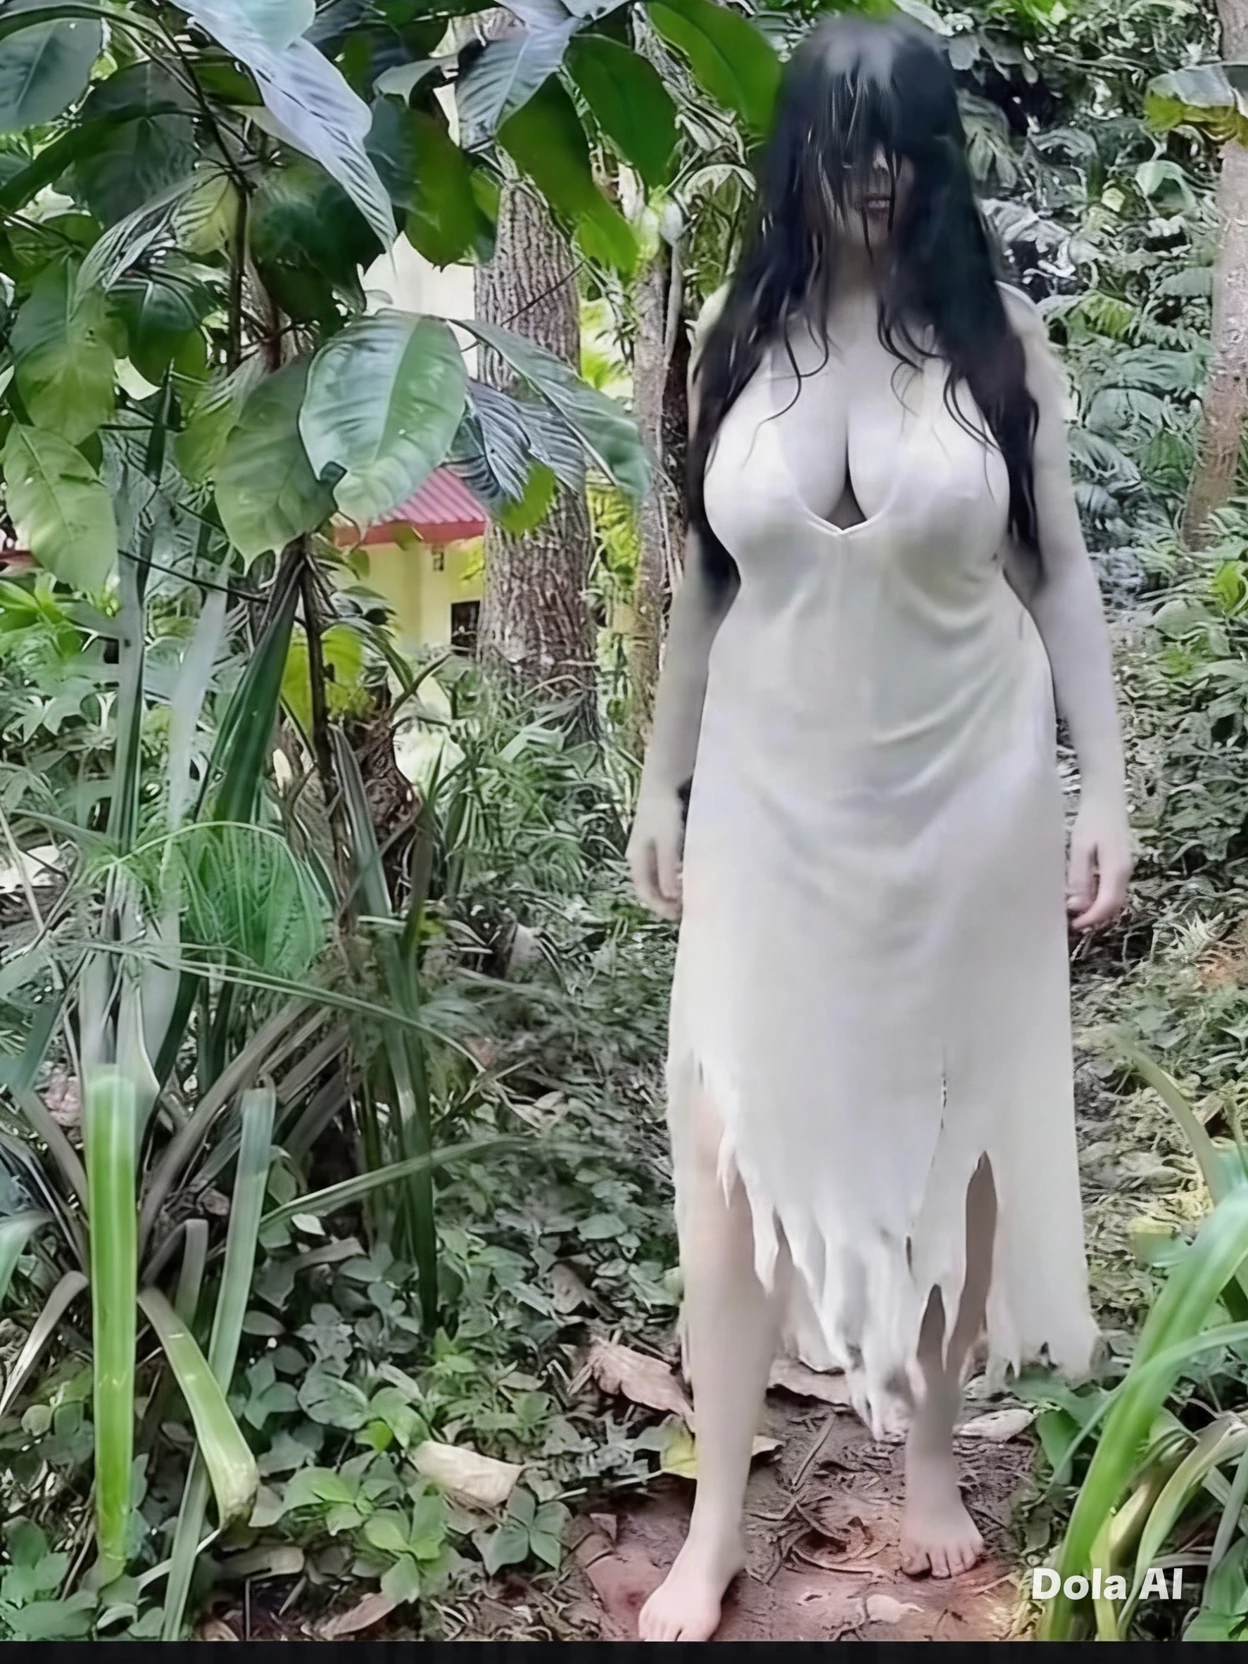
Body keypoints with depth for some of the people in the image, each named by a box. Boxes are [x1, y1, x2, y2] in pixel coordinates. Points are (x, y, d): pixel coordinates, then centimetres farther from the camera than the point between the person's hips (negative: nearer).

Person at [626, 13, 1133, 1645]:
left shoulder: (995, 330, -4)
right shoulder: (737, 333, 0)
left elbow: (1059, 568, 0)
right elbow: (704, 578, 7)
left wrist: (1106, 785, -5)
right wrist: (661, 777, 8)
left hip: (966, 789, -1)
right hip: (775, 795, 1)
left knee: (957, 1128, 11)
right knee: (736, 1138, 2)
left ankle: (932, 1454, 34)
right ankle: (716, 1522, 17)